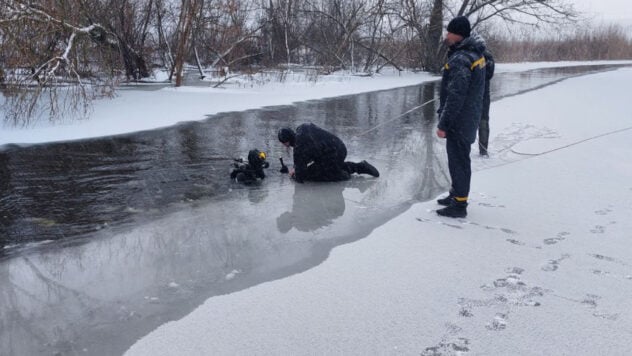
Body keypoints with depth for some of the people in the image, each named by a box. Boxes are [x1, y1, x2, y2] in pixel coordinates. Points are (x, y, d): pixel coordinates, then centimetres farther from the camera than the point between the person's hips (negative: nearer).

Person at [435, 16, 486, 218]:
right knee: (459, 158, 20)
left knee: (458, 161, -2)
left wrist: (443, 124, -20)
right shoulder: (475, 54, 9)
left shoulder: (460, 61, -24)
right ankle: (457, 194, 34)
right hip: (469, 117, 10)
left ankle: (459, 205, 6)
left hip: (459, 120, -10)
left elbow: (455, 97, -26)